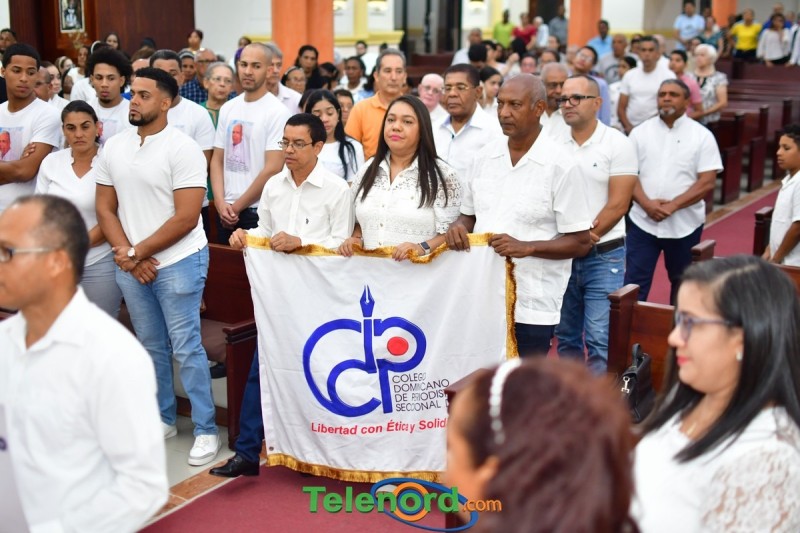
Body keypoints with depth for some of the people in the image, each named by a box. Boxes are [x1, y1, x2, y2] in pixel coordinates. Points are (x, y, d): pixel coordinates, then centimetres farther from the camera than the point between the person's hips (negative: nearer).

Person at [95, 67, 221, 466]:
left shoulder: (182, 148, -12)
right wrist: (126, 255, -6)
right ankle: (163, 419, 29)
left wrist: (137, 252, -11)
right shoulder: (113, 147, 6)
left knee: (185, 348, -3)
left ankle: (206, 430, 7)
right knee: (151, 346, 15)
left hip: (178, 262, -5)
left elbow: (186, 218, -16)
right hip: (130, 265, 6)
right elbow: (106, 208, 8)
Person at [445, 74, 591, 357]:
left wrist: (526, 247, -20)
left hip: (531, 305, -4)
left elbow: (580, 243, -7)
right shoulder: (485, 156, 8)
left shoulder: (560, 165, -8)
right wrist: (458, 227, -5)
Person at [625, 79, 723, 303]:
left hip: (684, 224, 0)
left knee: (682, 282, 14)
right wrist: (647, 204, -16)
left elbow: (707, 182, -7)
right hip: (642, 221, 1)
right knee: (634, 282, 0)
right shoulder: (640, 132, 4)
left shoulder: (702, 135, -1)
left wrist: (673, 205, -17)